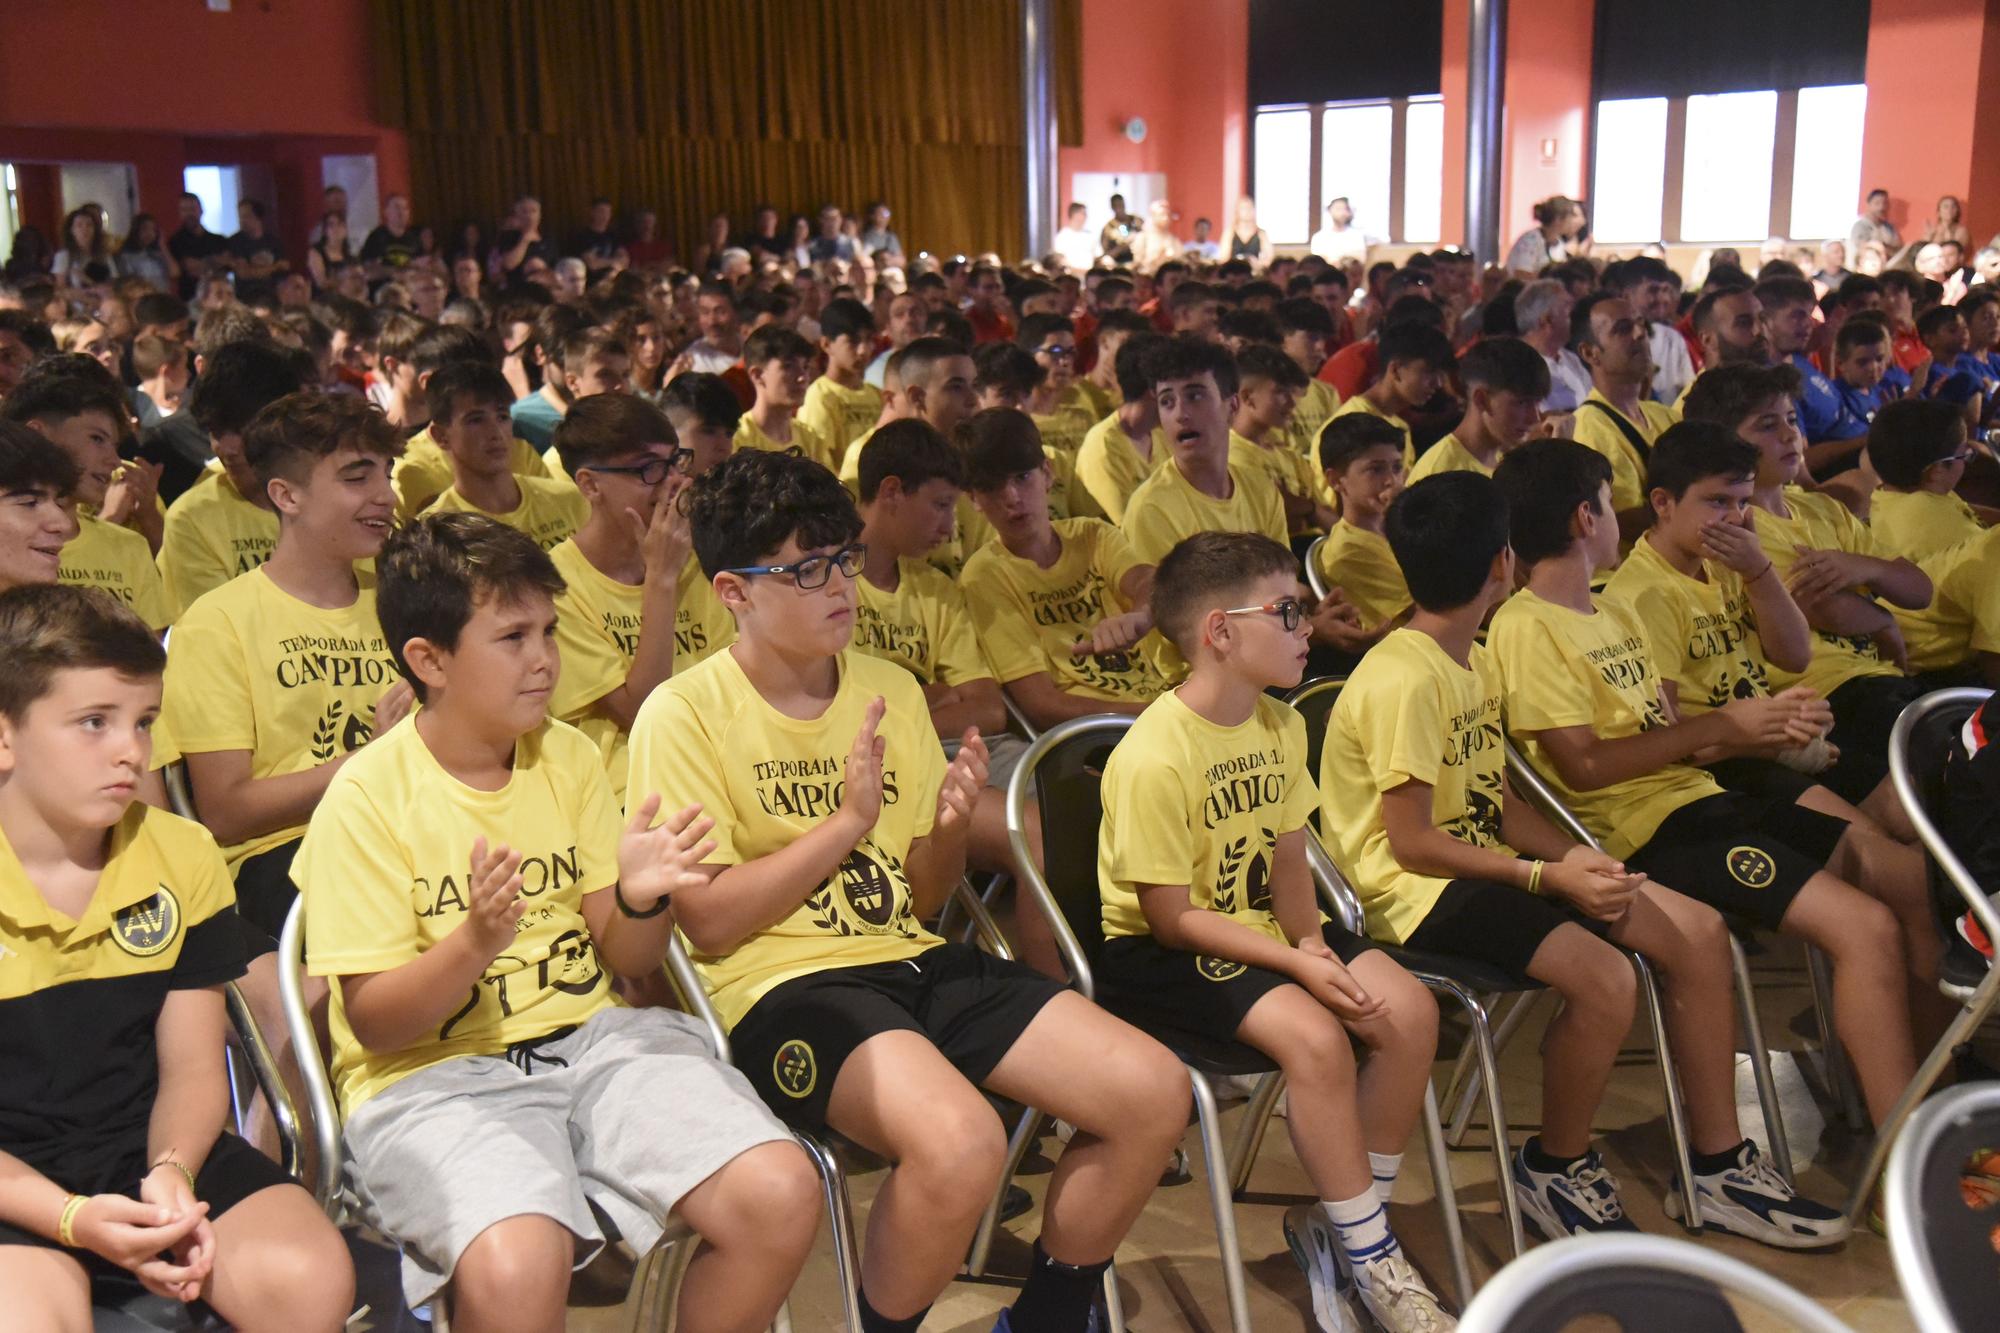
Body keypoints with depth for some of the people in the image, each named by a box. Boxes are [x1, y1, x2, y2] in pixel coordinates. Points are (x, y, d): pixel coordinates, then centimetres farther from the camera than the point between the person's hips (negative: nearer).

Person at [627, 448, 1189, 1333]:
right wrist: (847, 820, -15)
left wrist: (951, 827, -7)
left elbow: (920, 898, 15)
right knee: (960, 1141, -34)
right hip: (779, 984, -6)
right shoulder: (684, 715, -6)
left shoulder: (892, 691, 11)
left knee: (1153, 1094, -9)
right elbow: (708, 922, -11)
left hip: (910, 959, 6)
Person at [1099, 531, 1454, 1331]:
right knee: (1313, 1035, -30)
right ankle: (1370, 1258, -8)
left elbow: (1287, 857, 7)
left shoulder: (1281, 726, 2)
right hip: (1158, 952, -8)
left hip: (1258, 927, 8)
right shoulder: (1154, 756, -24)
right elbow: (1172, 916, -21)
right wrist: (1294, 964, -25)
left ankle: (1342, 1225, 5)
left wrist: (1310, 940, -12)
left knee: (1409, 1010, -10)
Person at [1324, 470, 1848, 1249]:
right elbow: (1412, 844, -20)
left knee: (1697, 931, -1)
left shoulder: (1476, 660, 12)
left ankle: (1717, 1166, 10)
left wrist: (1572, 856, -8)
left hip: (1481, 862, 10)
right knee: (1602, 975, -31)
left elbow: (1494, 801, 10)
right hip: (1415, 891, -10)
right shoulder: (1405, 680, -18)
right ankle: (1554, 1171, -4)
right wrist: (1548, 877, -21)